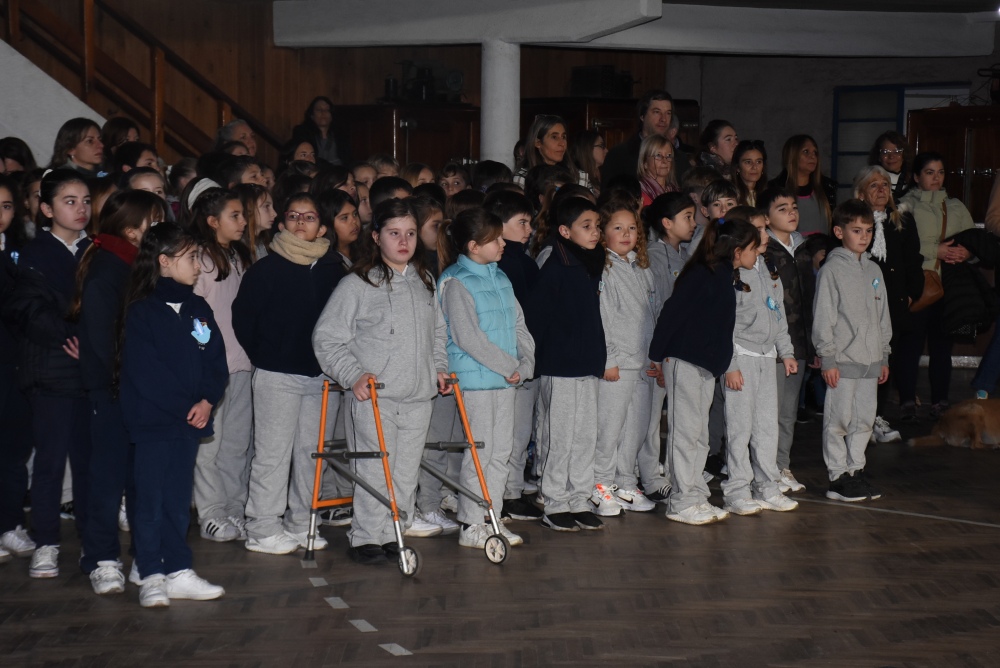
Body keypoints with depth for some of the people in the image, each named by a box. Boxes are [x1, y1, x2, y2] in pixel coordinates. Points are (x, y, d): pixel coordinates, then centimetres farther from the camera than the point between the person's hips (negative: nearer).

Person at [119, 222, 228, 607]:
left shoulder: (199, 309, 11)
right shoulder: (142, 312, -8)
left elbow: (216, 360, 9)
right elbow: (144, 372, -13)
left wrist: (207, 400, -8)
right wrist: (185, 407, -13)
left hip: (190, 421, 6)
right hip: (152, 420, -6)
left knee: (179, 499, 11)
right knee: (150, 499, 0)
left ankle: (178, 572, 17)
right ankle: (151, 576, 6)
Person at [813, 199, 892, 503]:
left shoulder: (874, 270, 13)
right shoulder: (831, 270, -7)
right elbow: (823, 318, -9)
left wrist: (884, 356, 17)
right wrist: (828, 359, -13)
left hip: (870, 360, 6)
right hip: (843, 360, -6)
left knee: (864, 419, 10)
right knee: (839, 419, -2)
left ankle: (856, 470, 20)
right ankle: (838, 477, 4)